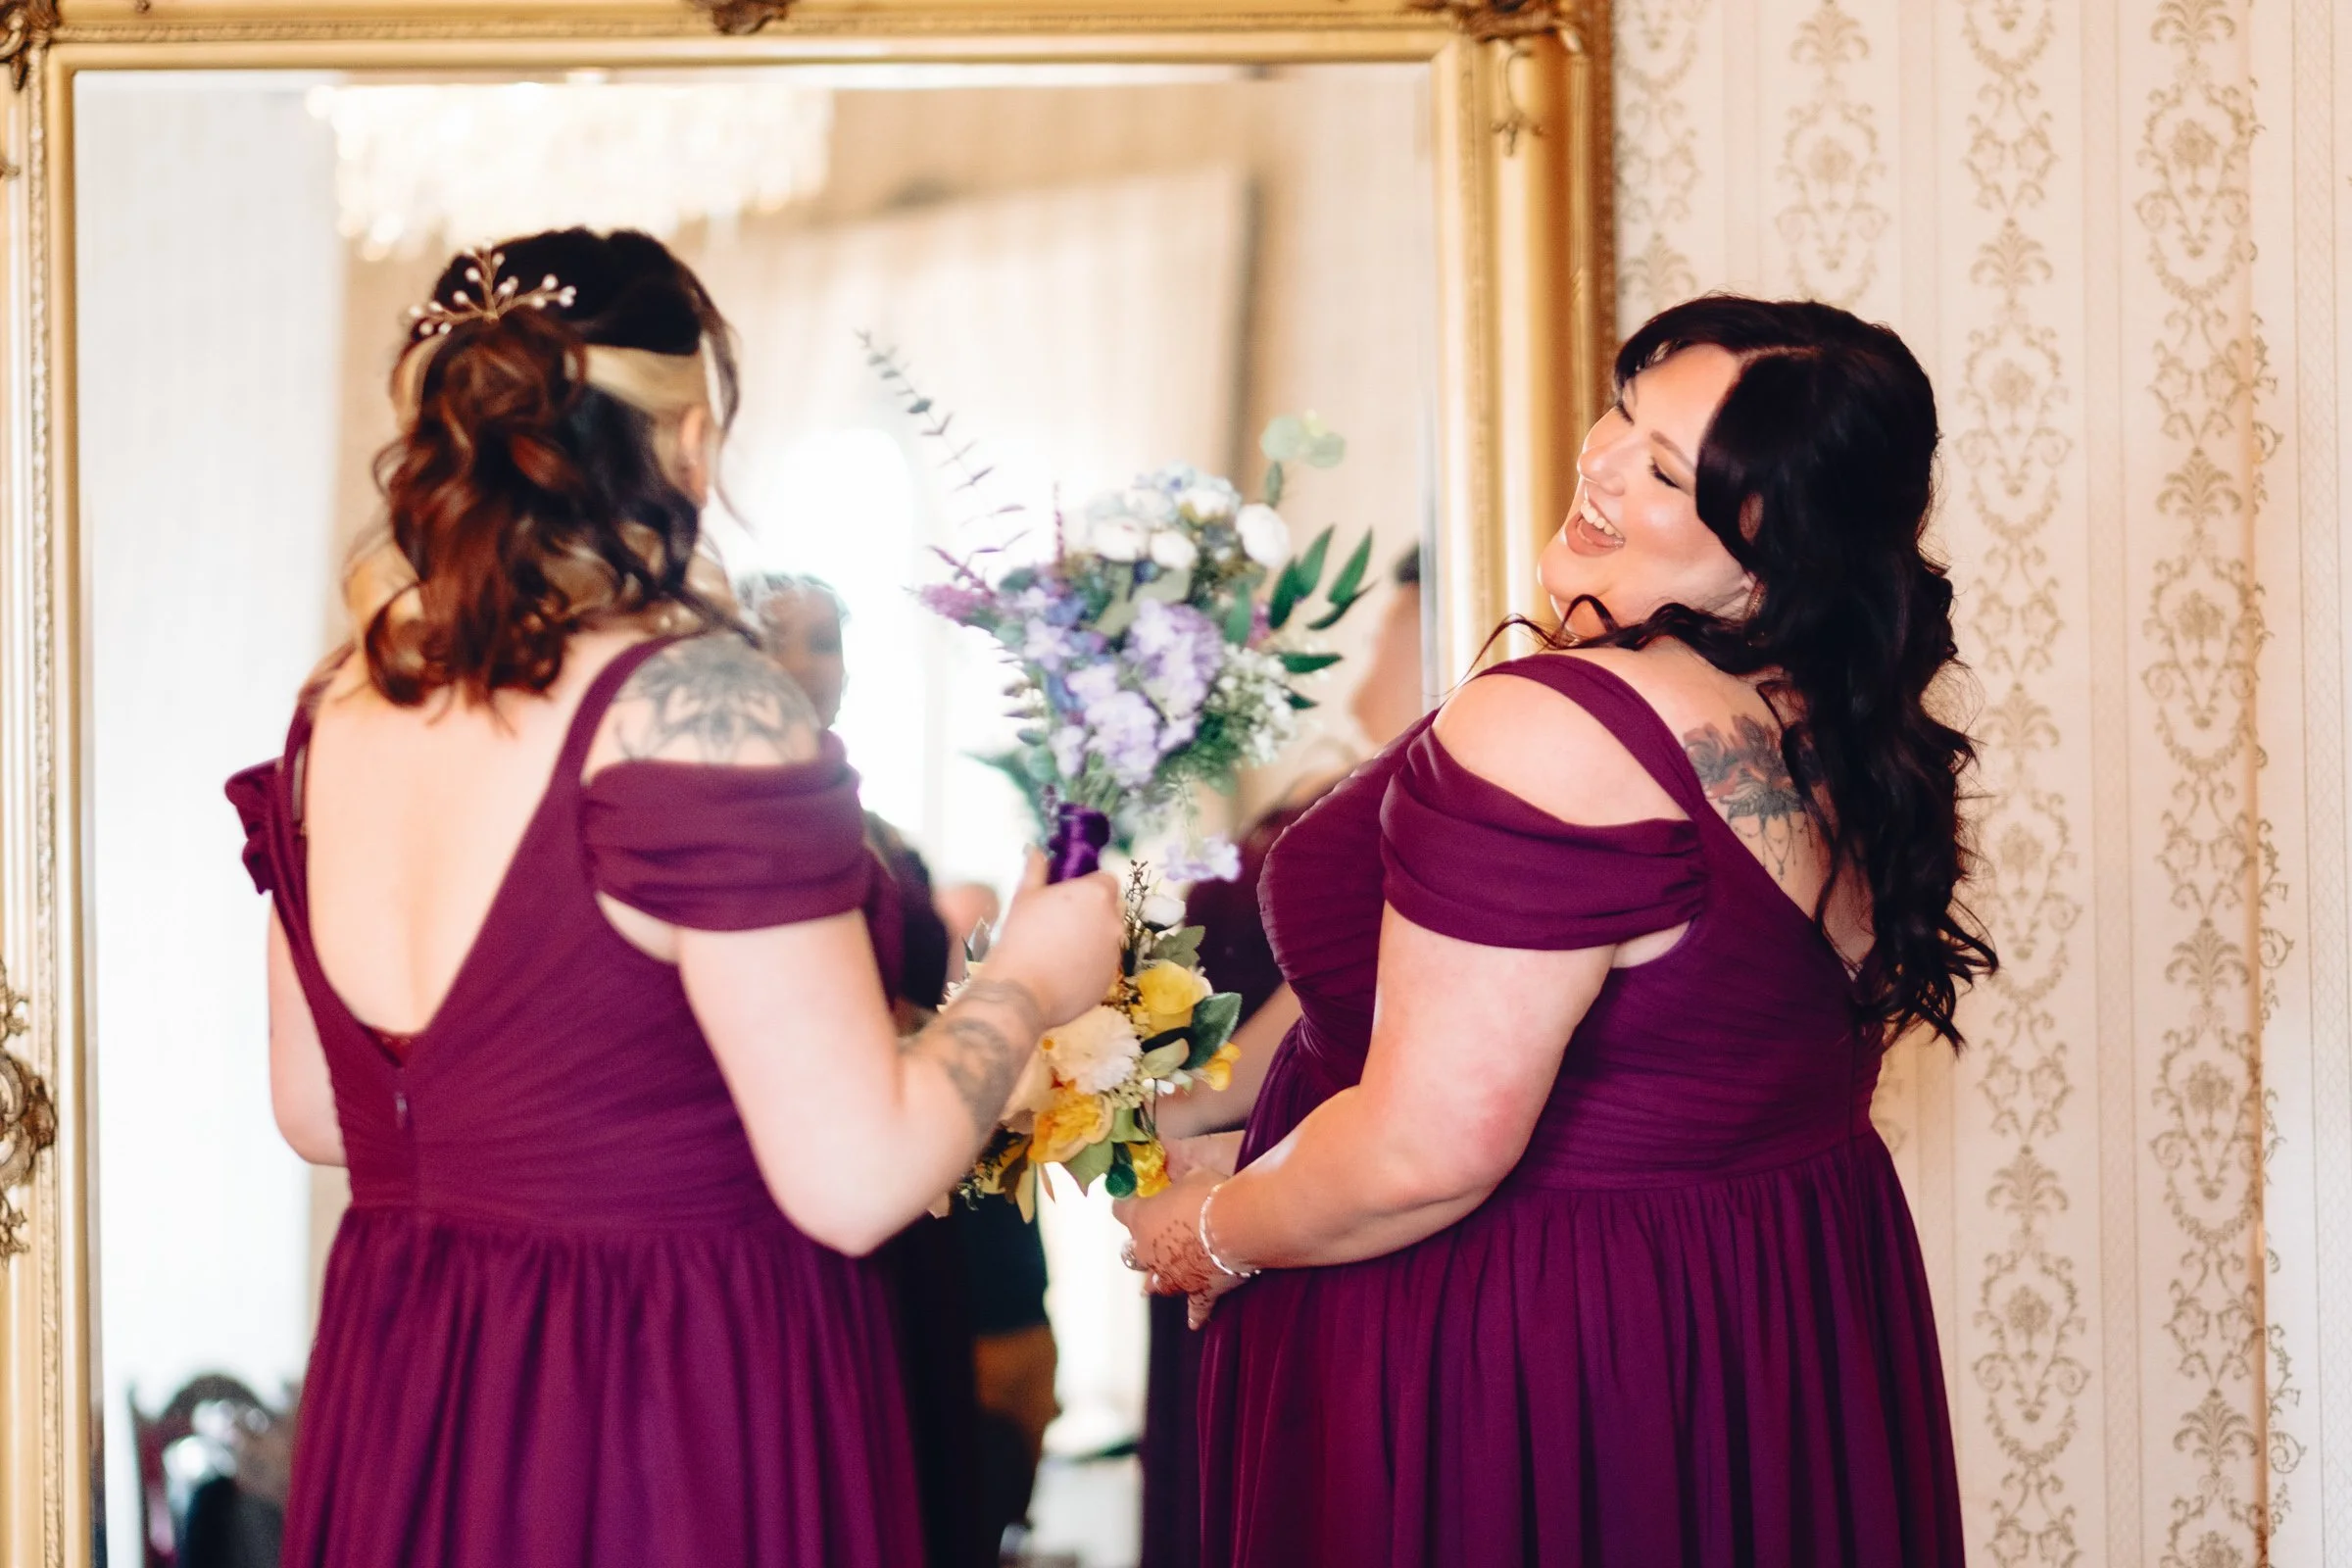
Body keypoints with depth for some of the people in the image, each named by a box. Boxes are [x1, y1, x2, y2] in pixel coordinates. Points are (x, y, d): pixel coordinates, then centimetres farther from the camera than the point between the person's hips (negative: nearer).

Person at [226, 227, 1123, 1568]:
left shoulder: (339, 711, 3)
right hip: (686, 1434, -7)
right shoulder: (701, 704, -19)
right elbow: (856, 1180, -20)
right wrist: (1030, 984, -2)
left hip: (395, 1408, 7)